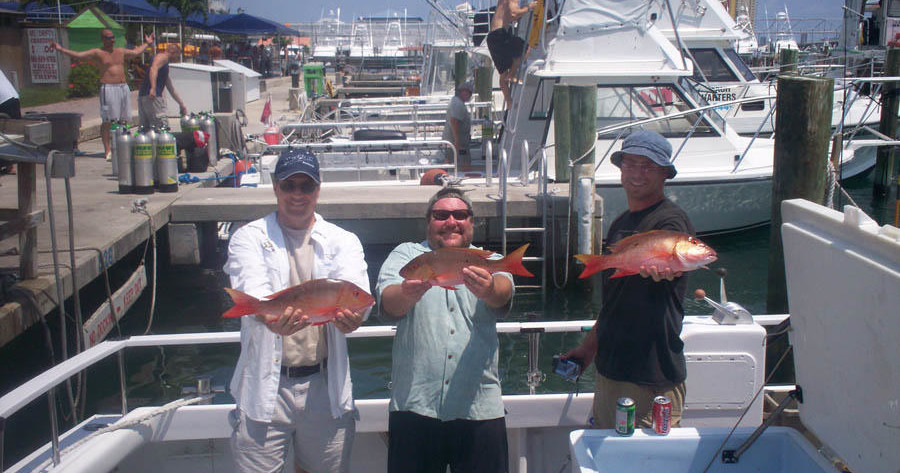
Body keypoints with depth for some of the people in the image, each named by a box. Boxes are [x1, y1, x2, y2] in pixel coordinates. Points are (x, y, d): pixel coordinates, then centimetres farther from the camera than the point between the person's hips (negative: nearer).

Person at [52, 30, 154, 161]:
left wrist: (146, 43, 42)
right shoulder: (97, 53, 0)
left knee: (123, 119, 8)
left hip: (124, 87, 6)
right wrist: (61, 49, -12)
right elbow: (78, 55, -5)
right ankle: (107, 150, -5)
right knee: (107, 120, -7)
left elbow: (136, 52, 33)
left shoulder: (120, 51, 17)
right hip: (108, 88, -6)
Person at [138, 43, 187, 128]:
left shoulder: (165, 62, 29)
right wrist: (153, 88, -35)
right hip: (152, 96, -10)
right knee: (162, 128, -12)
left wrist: (181, 104, 41)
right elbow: (153, 68, -22)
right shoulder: (162, 57, 0)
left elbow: (171, 89, 36)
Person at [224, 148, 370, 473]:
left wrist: (350, 313, -37)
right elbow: (250, 290, -17)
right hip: (266, 387, -2)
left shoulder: (342, 241, 7)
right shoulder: (250, 238, 3)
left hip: (326, 385, 2)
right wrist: (270, 316, -40)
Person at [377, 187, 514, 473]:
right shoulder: (407, 255, 8)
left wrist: (488, 289, -37)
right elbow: (388, 302, -11)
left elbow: (503, 293, -13)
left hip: (480, 408, 1)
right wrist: (407, 294, -35)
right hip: (415, 404, -1)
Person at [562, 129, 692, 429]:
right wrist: (589, 346, 24)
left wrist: (661, 264, -59)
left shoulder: (670, 219, -12)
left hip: (652, 376, -8)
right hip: (608, 370, 8)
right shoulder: (620, 224, 13)